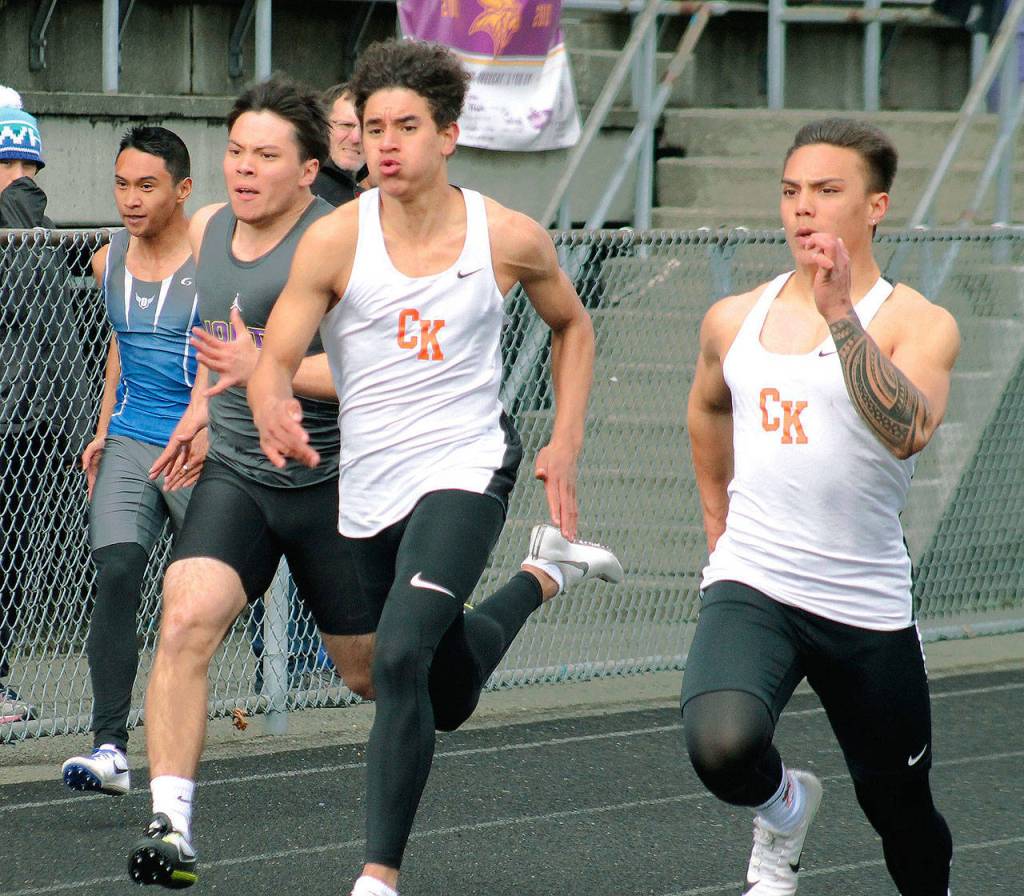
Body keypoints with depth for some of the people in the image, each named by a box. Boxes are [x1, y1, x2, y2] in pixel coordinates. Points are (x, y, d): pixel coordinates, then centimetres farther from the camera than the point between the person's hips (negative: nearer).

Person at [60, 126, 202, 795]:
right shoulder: (110, 262, 10)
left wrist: (202, 434, -36)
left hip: (203, 451, -4)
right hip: (129, 445, 4)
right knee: (116, 575, -16)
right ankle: (110, 746, -23)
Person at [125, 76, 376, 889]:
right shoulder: (208, 229, 8)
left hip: (333, 482, -4)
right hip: (234, 475, 4)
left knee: (372, 671, 11)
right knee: (186, 624, -22)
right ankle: (171, 824, -26)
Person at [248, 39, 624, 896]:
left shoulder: (511, 239, -7)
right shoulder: (336, 240, -10)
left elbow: (572, 325, 14)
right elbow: (274, 361, -14)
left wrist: (565, 443, 6)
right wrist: (274, 413, -38)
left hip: (465, 469, -3)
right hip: (370, 488, 3)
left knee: (401, 655, -27)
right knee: (450, 697, 21)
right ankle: (545, 575, 54)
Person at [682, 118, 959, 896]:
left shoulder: (918, 325, -7)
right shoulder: (734, 321, 6)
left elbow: (908, 431, -28)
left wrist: (840, 315, -34)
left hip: (869, 606, -1)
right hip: (751, 590, 1)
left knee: (902, 812, 12)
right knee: (722, 744, -29)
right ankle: (783, 808, 6)